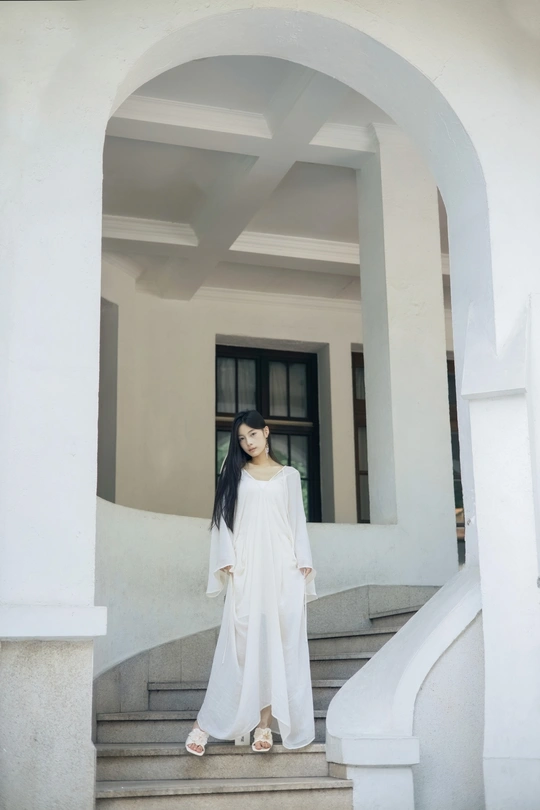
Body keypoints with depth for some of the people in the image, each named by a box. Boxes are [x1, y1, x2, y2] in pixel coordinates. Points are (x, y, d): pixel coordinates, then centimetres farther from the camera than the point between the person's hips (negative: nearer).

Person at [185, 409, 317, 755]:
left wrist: (304, 562, 0)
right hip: (247, 569, -1)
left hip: (284, 569, 1)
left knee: (281, 644, -4)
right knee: (241, 645, -9)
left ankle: (265, 724, 0)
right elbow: (223, 519, 7)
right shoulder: (235, 475, 14)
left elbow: (298, 521, 12)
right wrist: (227, 560, -6)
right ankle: (205, 724, -7)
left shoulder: (289, 475, 16)